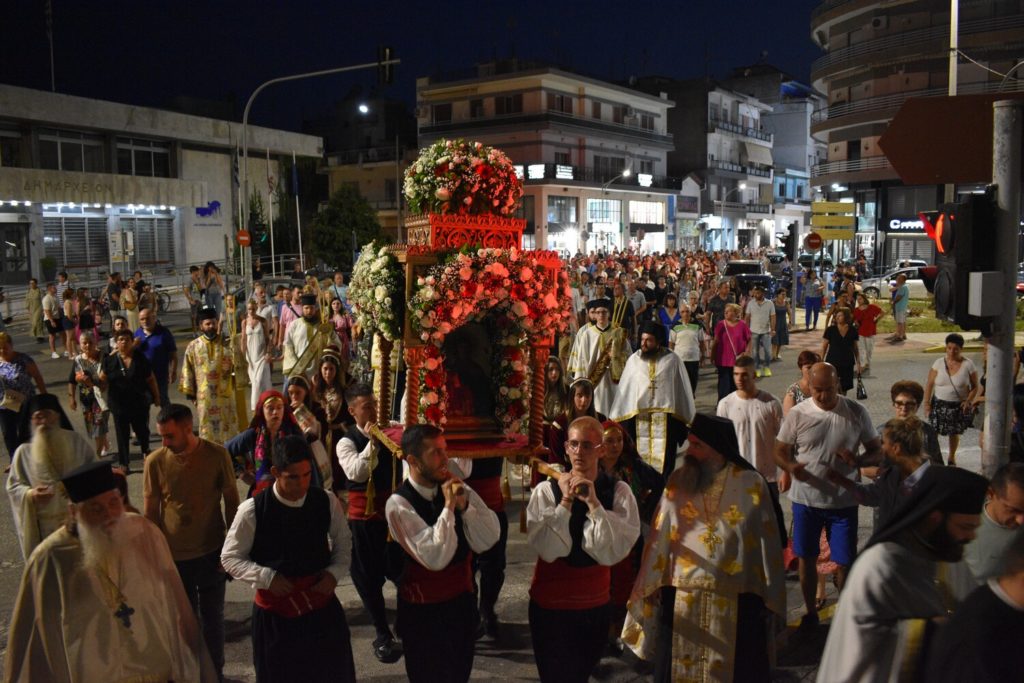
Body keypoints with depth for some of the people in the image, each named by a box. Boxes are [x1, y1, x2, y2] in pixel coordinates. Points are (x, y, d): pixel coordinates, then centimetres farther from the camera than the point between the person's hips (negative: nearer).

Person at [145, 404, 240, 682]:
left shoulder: (217, 455, -13)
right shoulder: (155, 461, -12)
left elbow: (231, 502, -3)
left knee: (212, 618, 15)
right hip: (174, 556, 0)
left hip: (211, 553, 0)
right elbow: (150, 513, -2)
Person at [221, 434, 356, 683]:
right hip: (274, 612, -2)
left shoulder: (327, 502, -9)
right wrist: (267, 577, -17)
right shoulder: (252, 510, -16)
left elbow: (343, 544, 9)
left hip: (322, 607, 2)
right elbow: (230, 558, -5)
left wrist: (334, 572, -8)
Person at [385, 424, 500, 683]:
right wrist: (448, 506, -28)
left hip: (463, 601, 5)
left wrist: (464, 505, -23)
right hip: (423, 611, -5)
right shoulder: (399, 504, -22)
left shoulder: (458, 488, -5)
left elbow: (489, 539, -11)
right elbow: (436, 558, -29)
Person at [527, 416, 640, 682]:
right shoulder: (546, 491, -12)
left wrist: (593, 503, -24)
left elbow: (615, 552, -17)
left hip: (595, 606, 2)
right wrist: (565, 502, -23)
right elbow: (547, 550, -19)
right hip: (549, 605, -2)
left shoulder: (619, 492, -8)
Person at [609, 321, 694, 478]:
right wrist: (617, 418, 7)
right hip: (638, 419, 2)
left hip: (665, 419, -2)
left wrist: (684, 419, 3)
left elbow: (683, 389, 4)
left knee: (664, 463, 0)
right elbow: (624, 389, 9)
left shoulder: (672, 360, 1)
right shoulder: (633, 360, 7)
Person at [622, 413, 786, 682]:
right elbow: (660, 538, 2)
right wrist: (653, 588, 1)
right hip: (682, 601, 2)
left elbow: (767, 544, -2)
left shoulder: (751, 485, -5)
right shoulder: (677, 481, 1)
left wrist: (770, 599, 0)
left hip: (736, 603, -2)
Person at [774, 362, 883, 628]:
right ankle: (810, 611, 33)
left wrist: (857, 461, -22)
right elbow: (780, 451, 0)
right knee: (807, 558, 13)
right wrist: (792, 467, -23)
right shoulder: (797, 414, -7)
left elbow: (877, 451, 1)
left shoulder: (857, 412, -6)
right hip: (806, 499, 1)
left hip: (844, 501, 0)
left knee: (845, 562, 5)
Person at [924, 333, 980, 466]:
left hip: (959, 406, 0)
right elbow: (929, 384, -2)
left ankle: (952, 457, 37)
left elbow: (975, 386, -2)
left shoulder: (968, 364, -9)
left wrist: (968, 401, -15)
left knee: (954, 433, 14)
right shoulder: (939, 363, -8)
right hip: (939, 404, 0)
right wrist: (927, 403, -6)